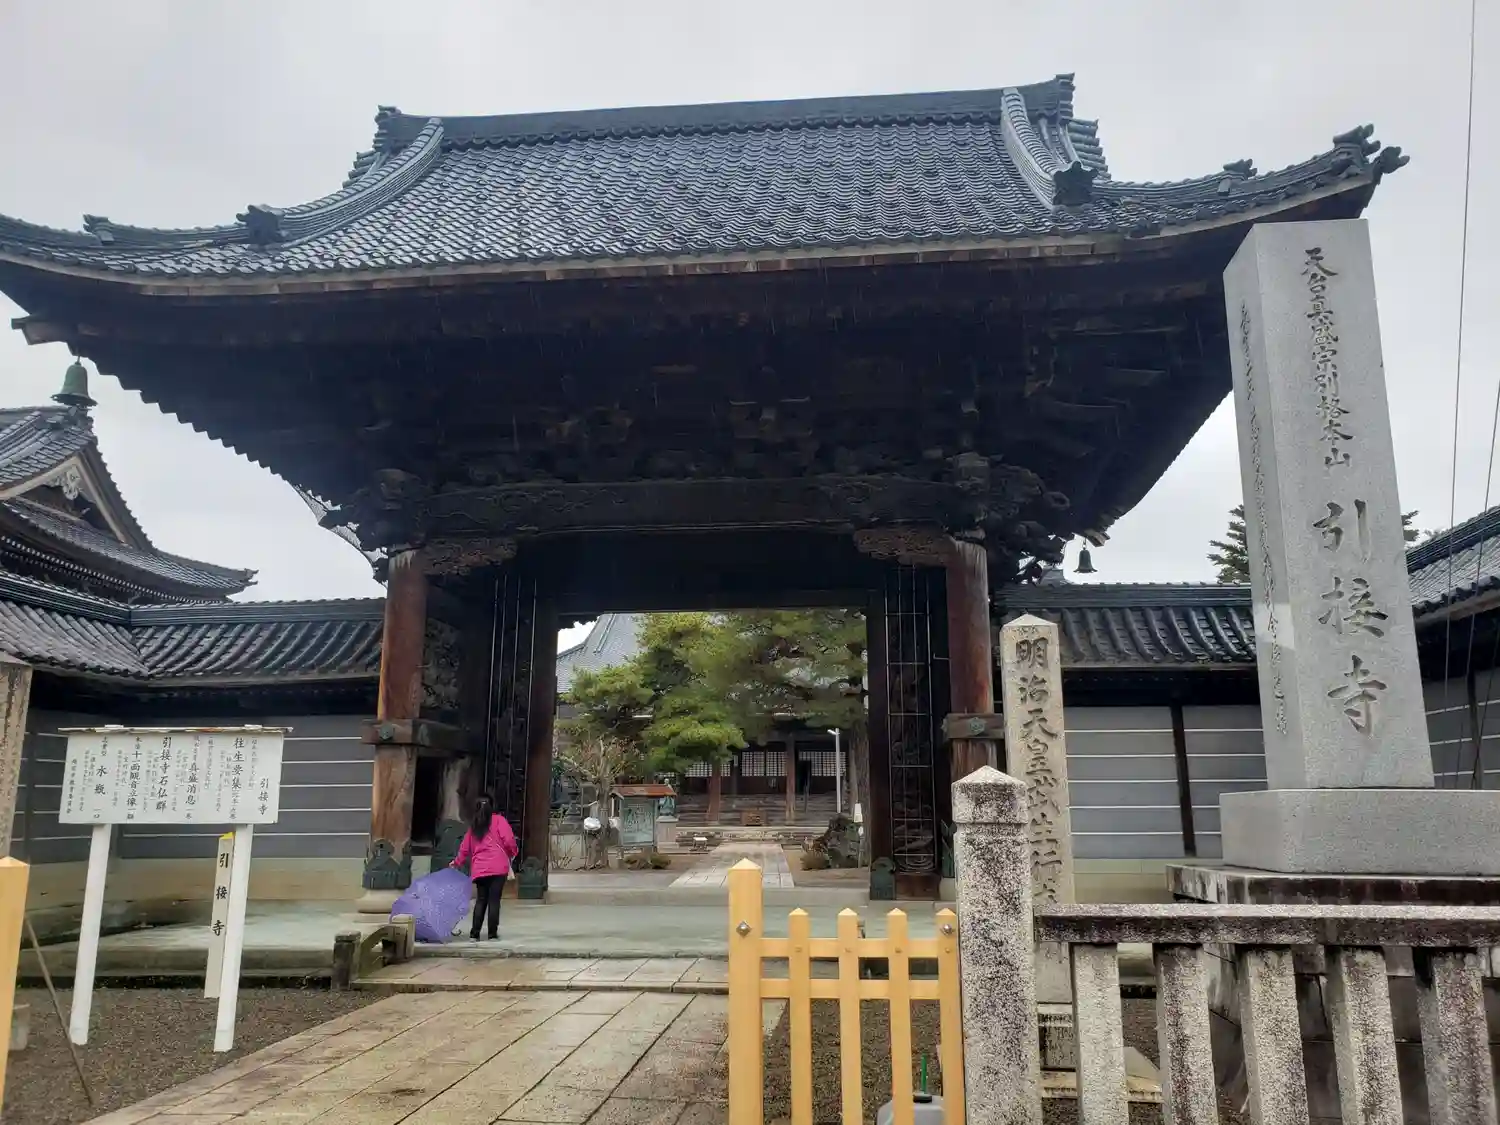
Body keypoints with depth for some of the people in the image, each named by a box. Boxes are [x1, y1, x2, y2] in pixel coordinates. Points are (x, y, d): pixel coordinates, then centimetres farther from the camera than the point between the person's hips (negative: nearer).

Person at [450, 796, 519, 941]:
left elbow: (465, 848, 21)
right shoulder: (498, 820, 2)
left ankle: (474, 934, 7)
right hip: (498, 868, -4)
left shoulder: (473, 826, 16)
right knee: (494, 900, 0)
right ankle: (492, 934, 2)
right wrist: (512, 853, 10)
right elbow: (509, 840, -9)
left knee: (480, 900, 11)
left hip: (478, 869, 4)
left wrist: (458, 862, 38)